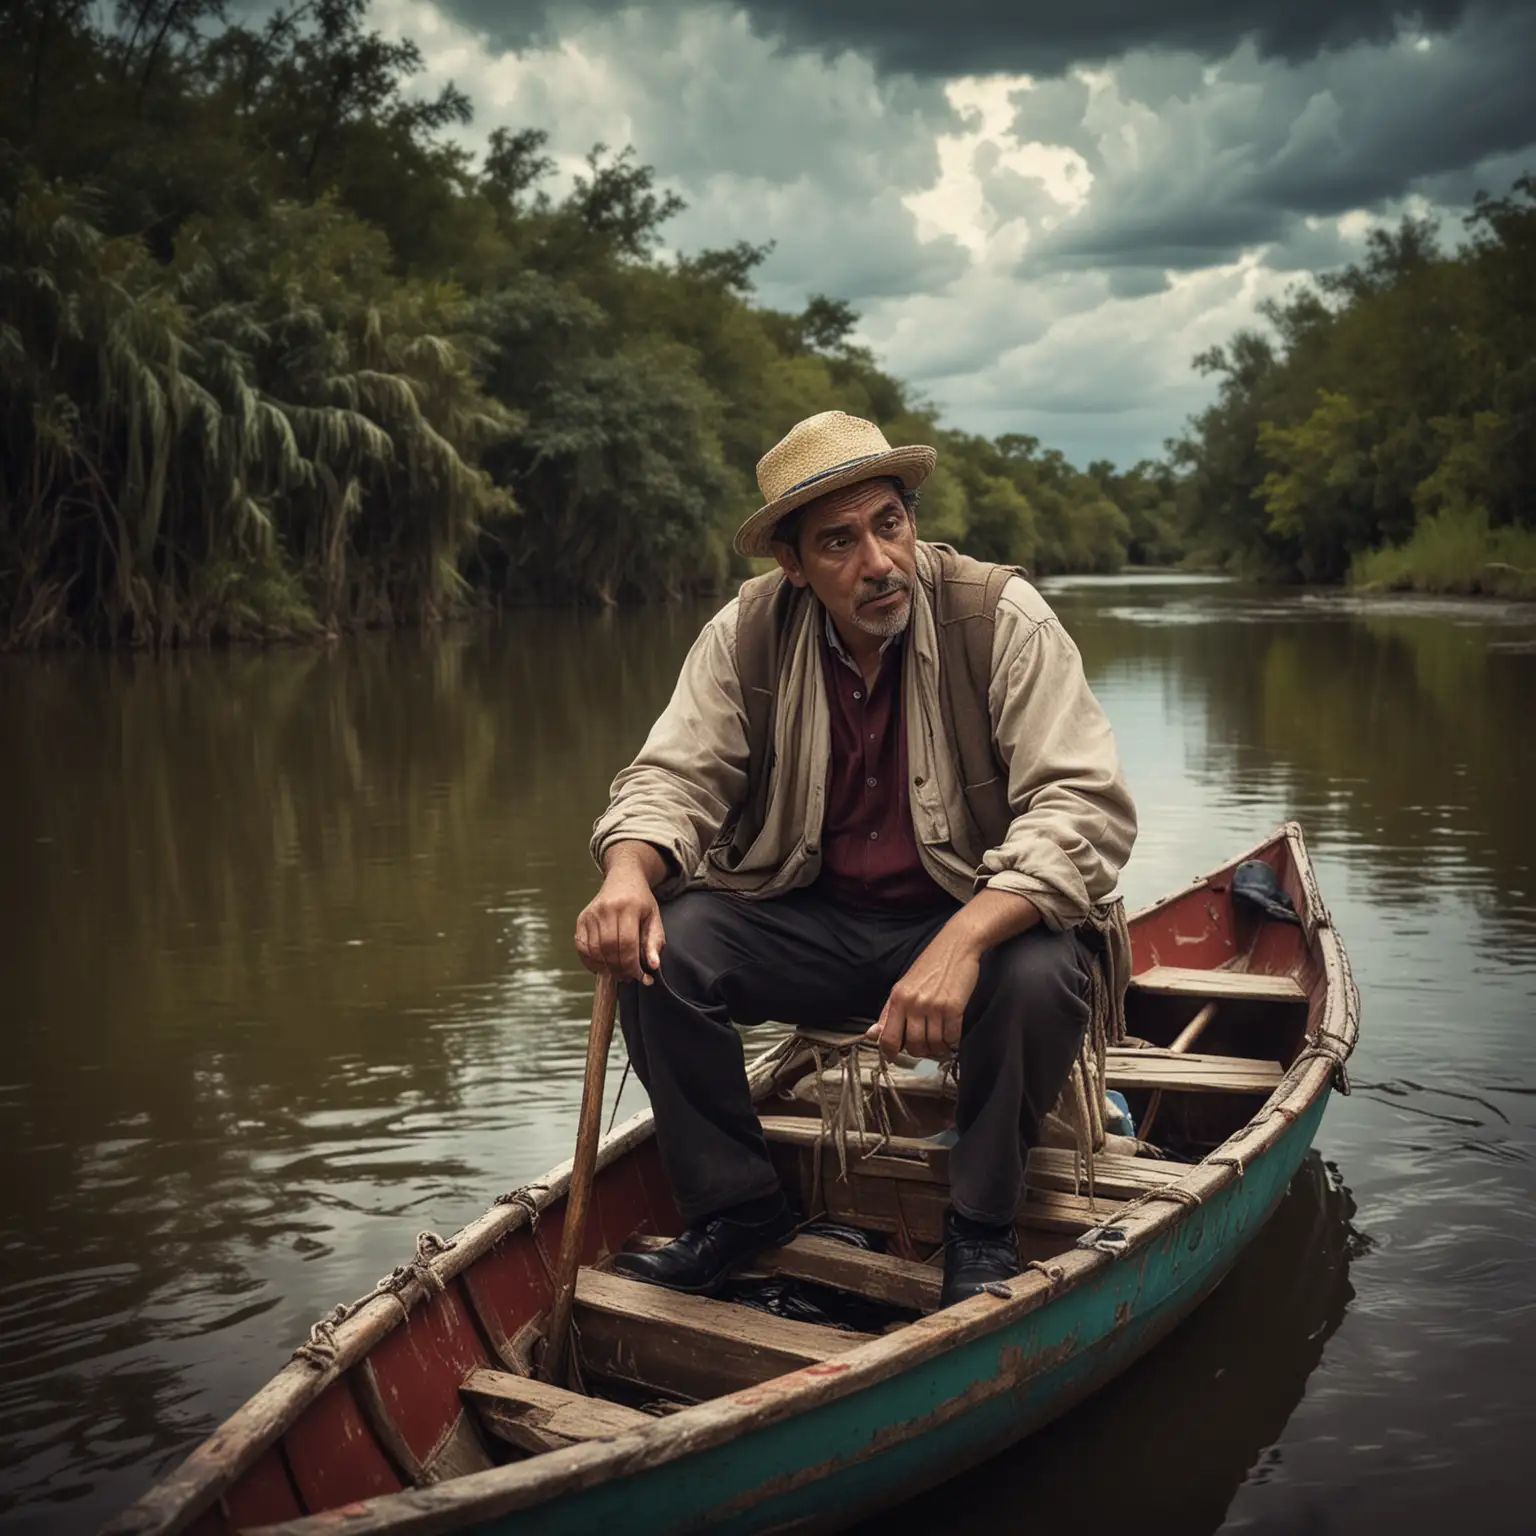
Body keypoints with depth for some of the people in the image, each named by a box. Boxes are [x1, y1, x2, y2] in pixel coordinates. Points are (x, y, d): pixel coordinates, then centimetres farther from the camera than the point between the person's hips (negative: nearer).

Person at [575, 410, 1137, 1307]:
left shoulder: (1002, 618, -16)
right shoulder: (750, 633, -6)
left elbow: (1086, 806, -23)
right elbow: (675, 777, -4)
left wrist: (962, 941, -39)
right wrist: (629, 871, -30)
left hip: (975, 920, -2)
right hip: (809, 922, 3)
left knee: (1041, 975, -34)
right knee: (658, 946, -21)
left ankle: (983, 1225, -6)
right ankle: (736, 1208, 1)